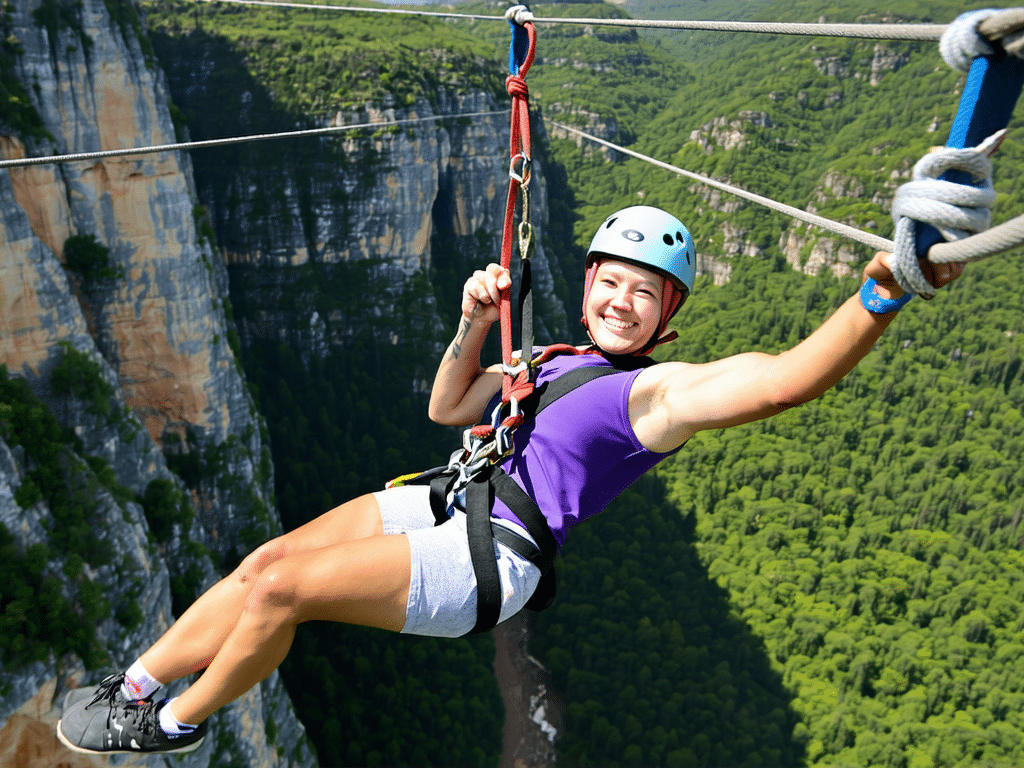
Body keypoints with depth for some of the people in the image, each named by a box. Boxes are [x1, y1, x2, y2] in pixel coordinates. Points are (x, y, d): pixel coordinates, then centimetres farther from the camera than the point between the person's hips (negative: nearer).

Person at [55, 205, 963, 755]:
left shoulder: (664, 389, -10)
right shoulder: (551, 360, 14)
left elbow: (782, 380, -28)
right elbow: (448, 409, 18)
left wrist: (881, 295, -44)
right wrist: (473, 329, 1)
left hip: (488, 560, -7)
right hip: (439, 501, 8)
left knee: (280, 587, -12)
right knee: (266, 559, -1)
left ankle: (175, 722, 15)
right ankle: (133, 686, 19)